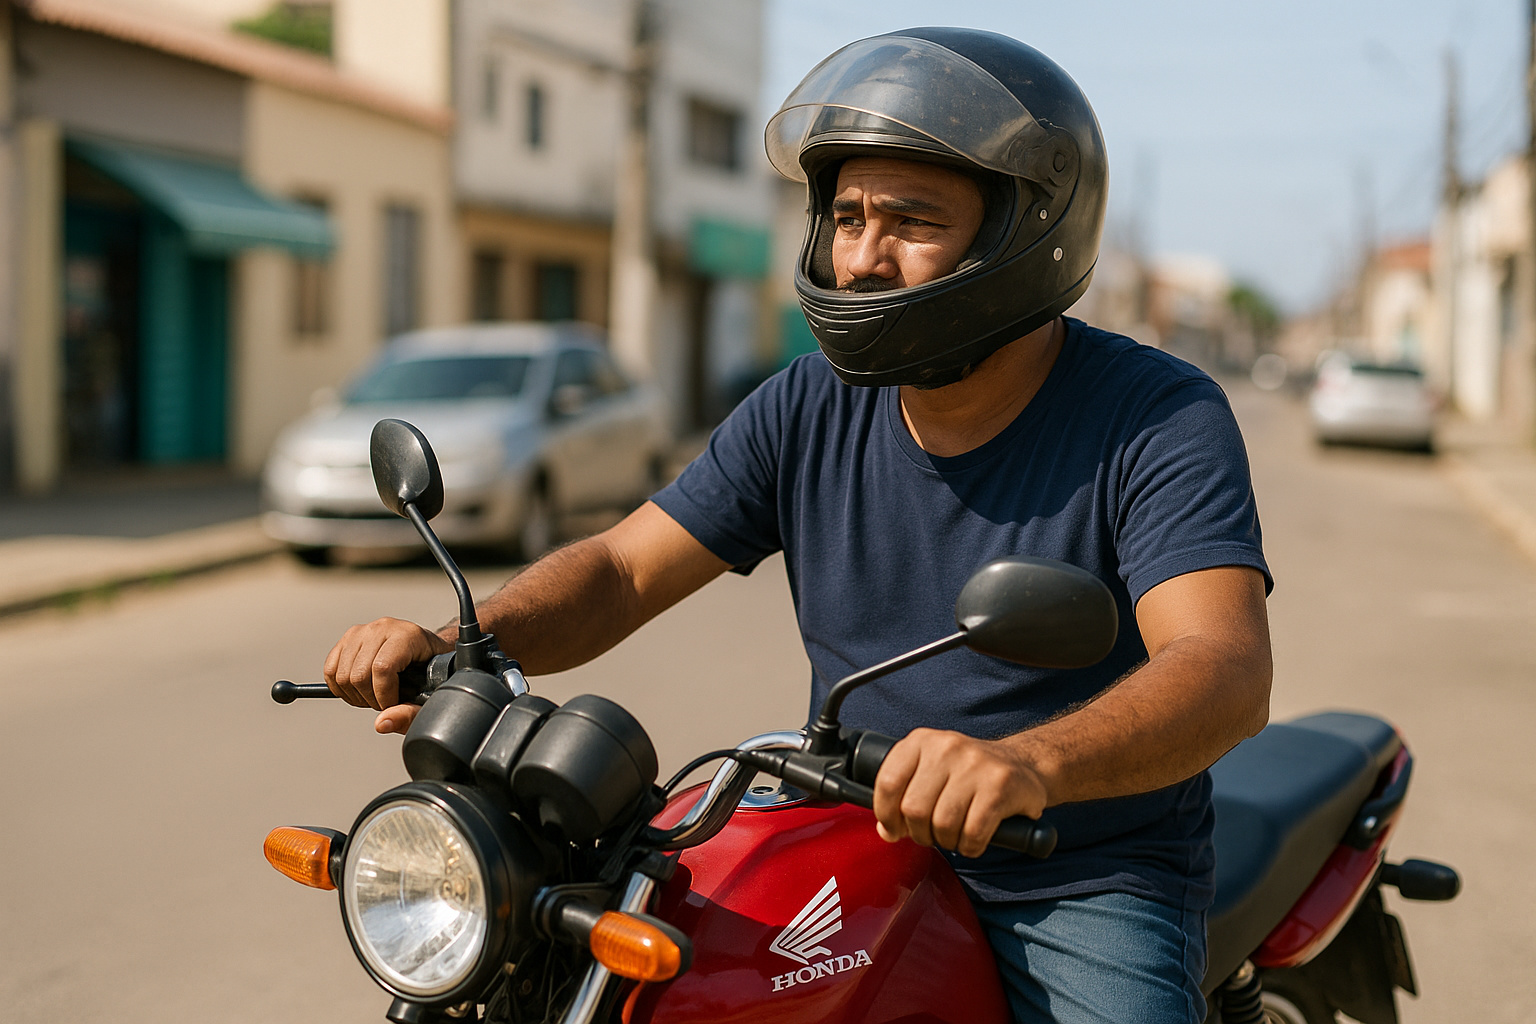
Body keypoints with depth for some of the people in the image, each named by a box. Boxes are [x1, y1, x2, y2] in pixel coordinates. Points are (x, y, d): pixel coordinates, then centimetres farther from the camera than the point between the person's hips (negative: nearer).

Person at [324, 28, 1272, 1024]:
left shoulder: (1161, 419, -14)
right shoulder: (808, 409, 2)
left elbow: (1227, 671, -29)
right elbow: (619, 570, 4)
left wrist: (1029, 762, -50)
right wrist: (460, 645, -17)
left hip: (1087, 892, -3)